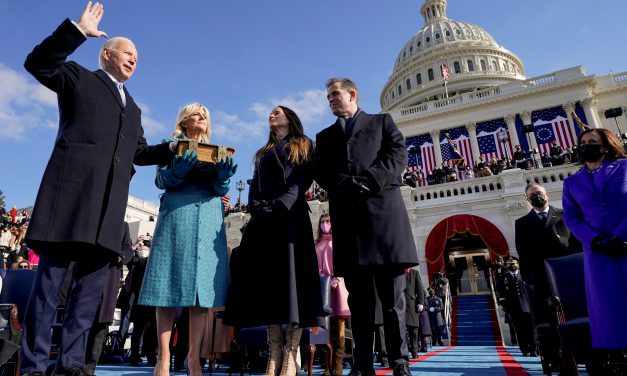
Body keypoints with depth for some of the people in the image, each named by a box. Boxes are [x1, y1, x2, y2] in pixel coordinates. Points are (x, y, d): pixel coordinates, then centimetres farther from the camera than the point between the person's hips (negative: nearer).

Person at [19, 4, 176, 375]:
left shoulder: (133, 108, 29)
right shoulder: (79, 77, 17)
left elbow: (140, 151, 26)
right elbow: (38, 63, 0)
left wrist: (173, 149, 12)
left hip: (110, 201, 5)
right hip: (72, 188, -5)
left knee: (93, 281, 2)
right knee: (51, 277, -4)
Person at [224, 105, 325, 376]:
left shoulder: (303, 146, 14)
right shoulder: (262, 154, 28)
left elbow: (303, 181, -2)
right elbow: (254, 188, 17)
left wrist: (280, 205, -17)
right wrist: (256, 208, -5)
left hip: (290, 216, -4)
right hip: (262, 220, 5)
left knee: (291, 274, -12)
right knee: (266, 277, -4)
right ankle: (274, 354, -1)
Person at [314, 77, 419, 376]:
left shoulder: (382, 121, 19)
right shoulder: (325, 136, 25)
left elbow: (398, 154, 3)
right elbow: (321, 172, 9)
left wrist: (369, 181, -12)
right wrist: (345, 183, -11)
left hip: (383, 209, -2)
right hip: (347, 216, 2)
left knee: (393, 294, 0)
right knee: (358, 297, 2)